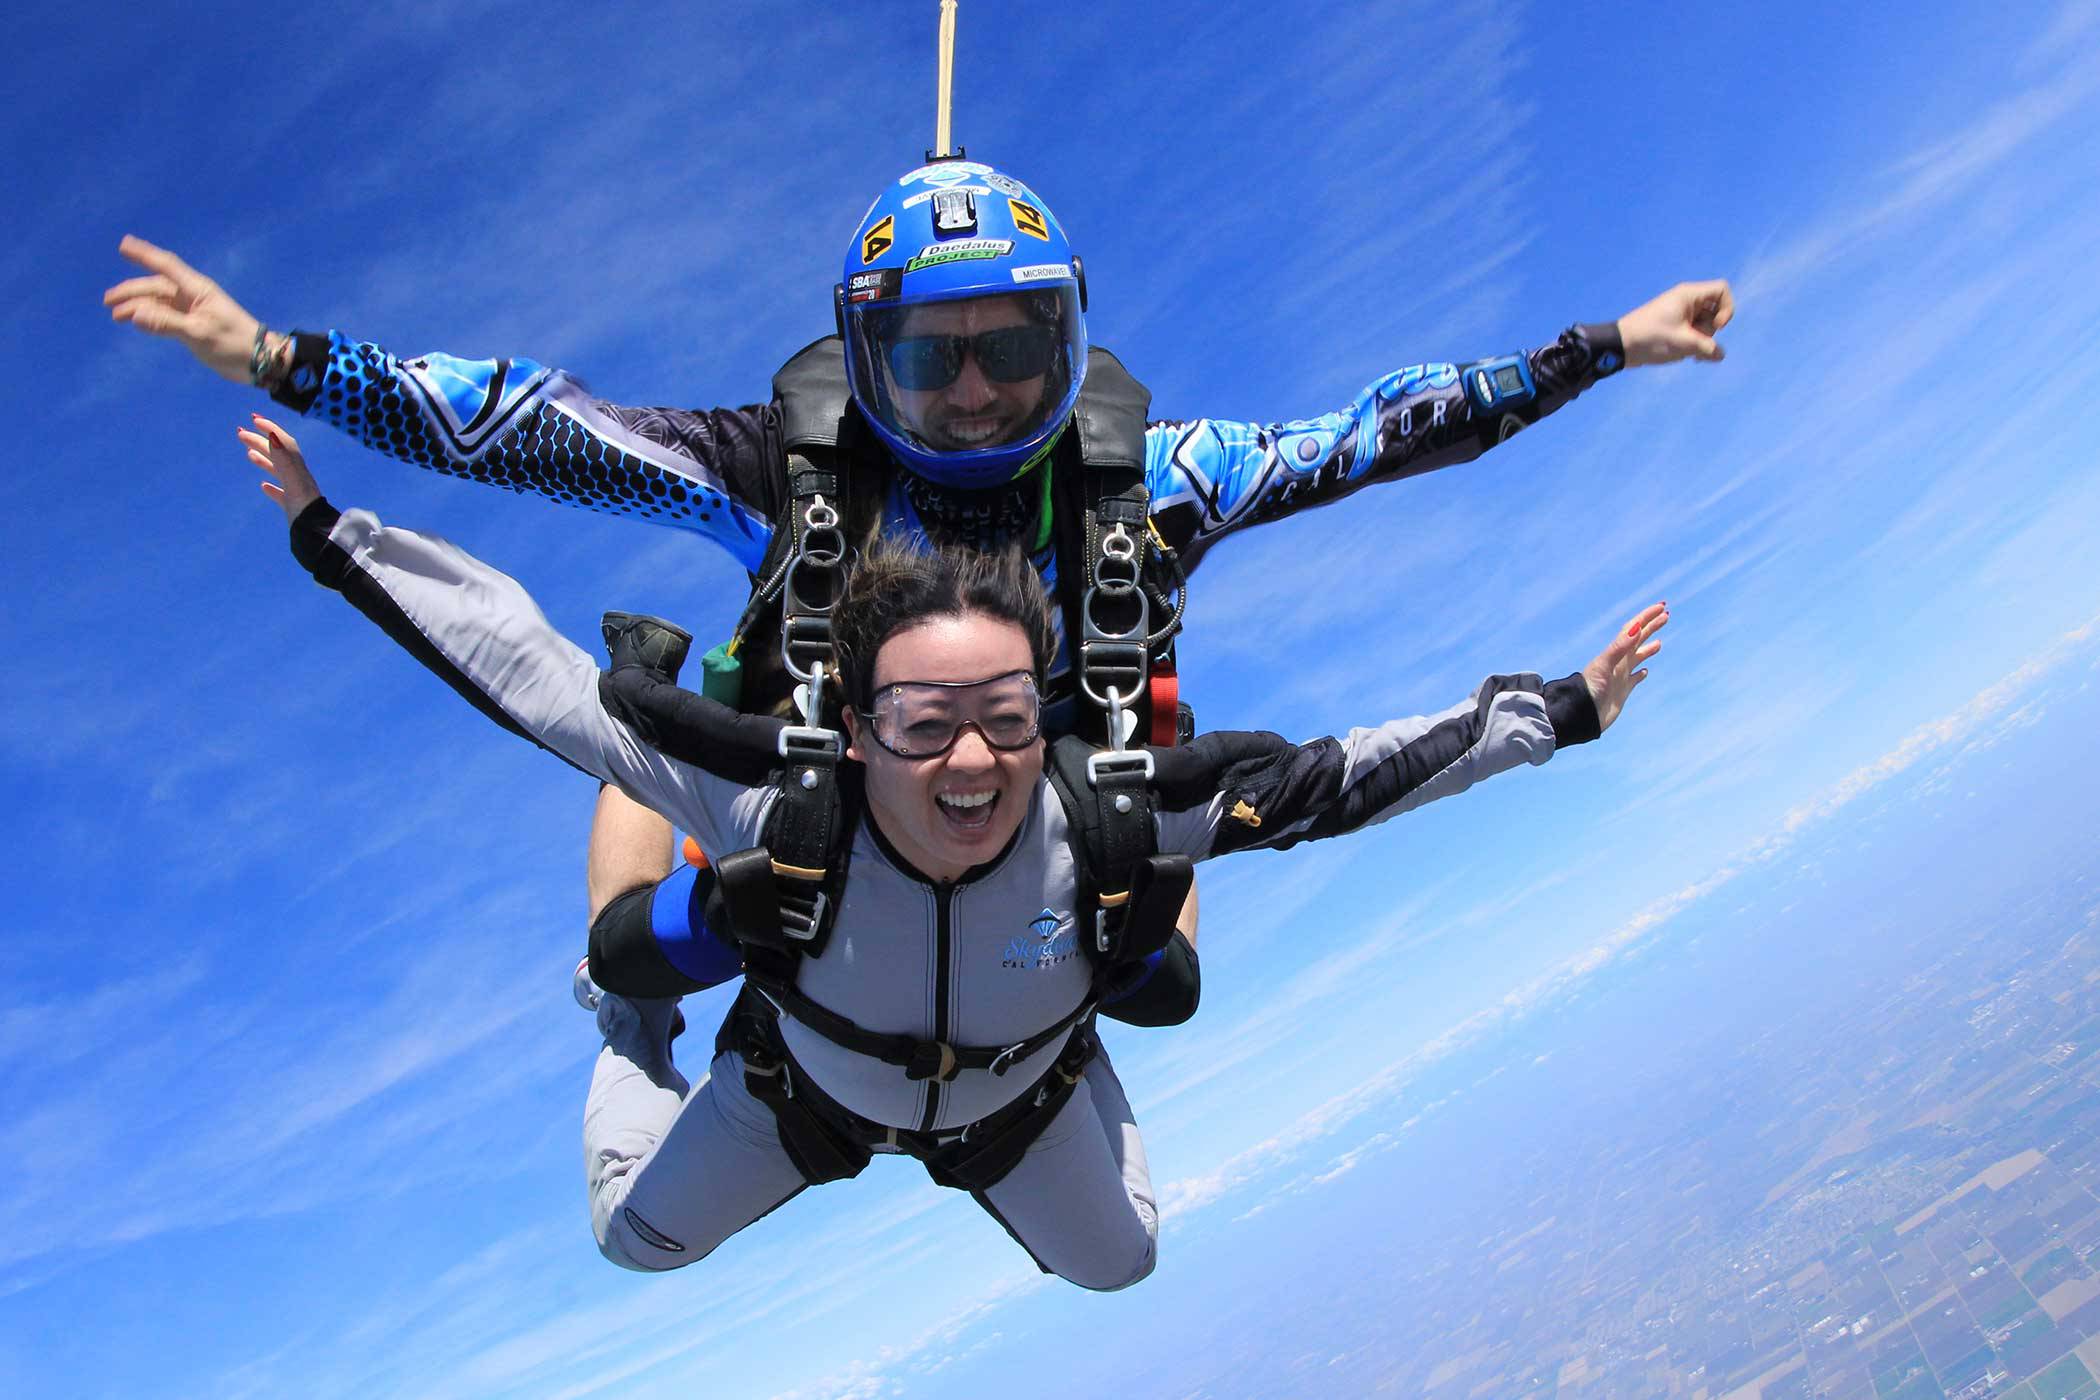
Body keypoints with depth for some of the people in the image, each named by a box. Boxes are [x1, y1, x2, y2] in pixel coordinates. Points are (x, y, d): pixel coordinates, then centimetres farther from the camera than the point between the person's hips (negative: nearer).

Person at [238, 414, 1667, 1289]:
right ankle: (634, 1015, 48)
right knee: (640, 1236, 22)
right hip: (811, 1086, 0)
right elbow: (529, 670, -35)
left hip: (1016, 1098, 1)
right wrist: (330, 532, -33)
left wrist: (1560, 711, -28)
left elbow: (1335, 778, -33)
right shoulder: (774, 795, -44)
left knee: (1118, 1262, 28)